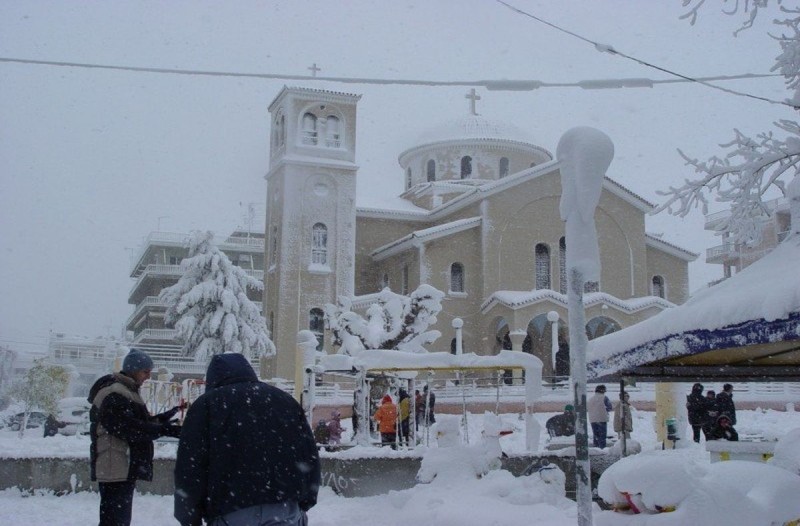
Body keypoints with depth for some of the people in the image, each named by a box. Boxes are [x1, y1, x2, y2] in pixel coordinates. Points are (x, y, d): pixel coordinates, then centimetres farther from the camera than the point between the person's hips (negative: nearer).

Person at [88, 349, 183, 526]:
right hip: (115, 469, -11)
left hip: (124, 469, 11)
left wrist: (164, 417, 11)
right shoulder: (114, 393, -15)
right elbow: (129, 428, -24)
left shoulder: (126, 391, 19)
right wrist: (165, 430, -26)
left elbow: (139, 423, 23)